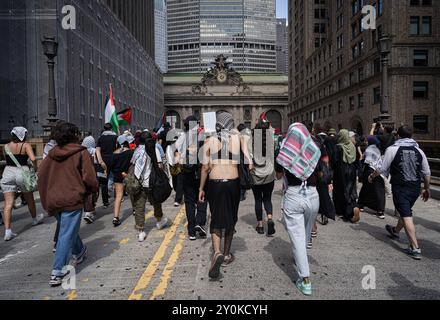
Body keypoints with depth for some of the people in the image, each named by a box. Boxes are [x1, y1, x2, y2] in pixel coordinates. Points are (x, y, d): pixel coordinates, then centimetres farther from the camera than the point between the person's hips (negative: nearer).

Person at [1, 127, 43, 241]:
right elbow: (33, 159, -21)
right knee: (29, 199, 19)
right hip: (22, 173, -3)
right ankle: (35, 219, 39)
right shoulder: (26, 145, -7)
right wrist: (35, 168, -5)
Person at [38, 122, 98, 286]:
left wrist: (46, 199, 16)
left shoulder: (52, 153, 8)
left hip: (53, 200, 7)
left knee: (68, 230, 25)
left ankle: (80, 252, 45)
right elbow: (89, 178, -14)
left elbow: (41, 175, 7)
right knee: (67, 235, 0)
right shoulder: (81, 153, -8)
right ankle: (57, 273, 1)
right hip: (72, 200, -6)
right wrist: (93, 189, 6)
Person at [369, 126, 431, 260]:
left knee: (406, 216, -4)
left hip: (400, 188, -6)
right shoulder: (419, 151, 6)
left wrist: (372, 176, 11)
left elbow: (382, 169, -7)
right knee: (406, 212, 24)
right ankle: (396, 231, 47)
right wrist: (426, 188, 22)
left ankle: (415, 248, -7)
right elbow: (427, 173, 9)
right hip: (415, 188, 6)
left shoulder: (392, 149, -8)